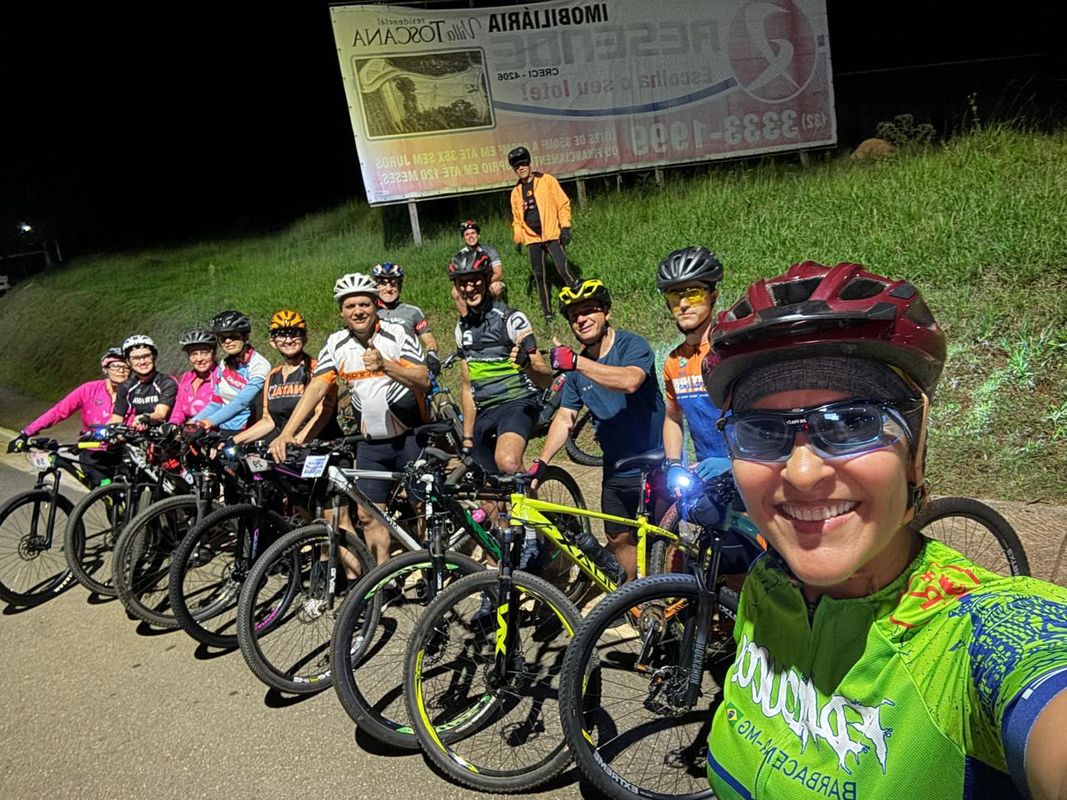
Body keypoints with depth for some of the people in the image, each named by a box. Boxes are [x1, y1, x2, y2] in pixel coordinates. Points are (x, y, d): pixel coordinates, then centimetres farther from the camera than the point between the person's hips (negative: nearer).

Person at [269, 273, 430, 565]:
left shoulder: (397, 334, -11)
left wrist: (385, 365, -35)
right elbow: (316, 388, -7)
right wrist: (286, 433, -18)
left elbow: (424, 382, -18)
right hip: (371, 442, 4)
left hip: (410, 437, -4)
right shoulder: (336, 344, 0)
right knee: (368, 514, 3)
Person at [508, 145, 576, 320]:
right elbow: (516, 218, 19)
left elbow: (563, 203, -1)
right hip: (532, 238, 4)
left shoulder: (546, 180, 1)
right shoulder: (516, 192, 13)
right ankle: (547, 311, 12)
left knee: (563, 270, -15)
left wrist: (565, 227, -9)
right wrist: (518, 239, 8)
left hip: (552, 234, -4)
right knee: (539, 276, 4)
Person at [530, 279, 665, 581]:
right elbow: (565, 418, 5)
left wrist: (577, 362, -42)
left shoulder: (632, 345, -14)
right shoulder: (577, 366, 5)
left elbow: (629, 381, -36)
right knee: (618, 539, 16)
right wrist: (541, 462, -6)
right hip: (615, 471, 7)